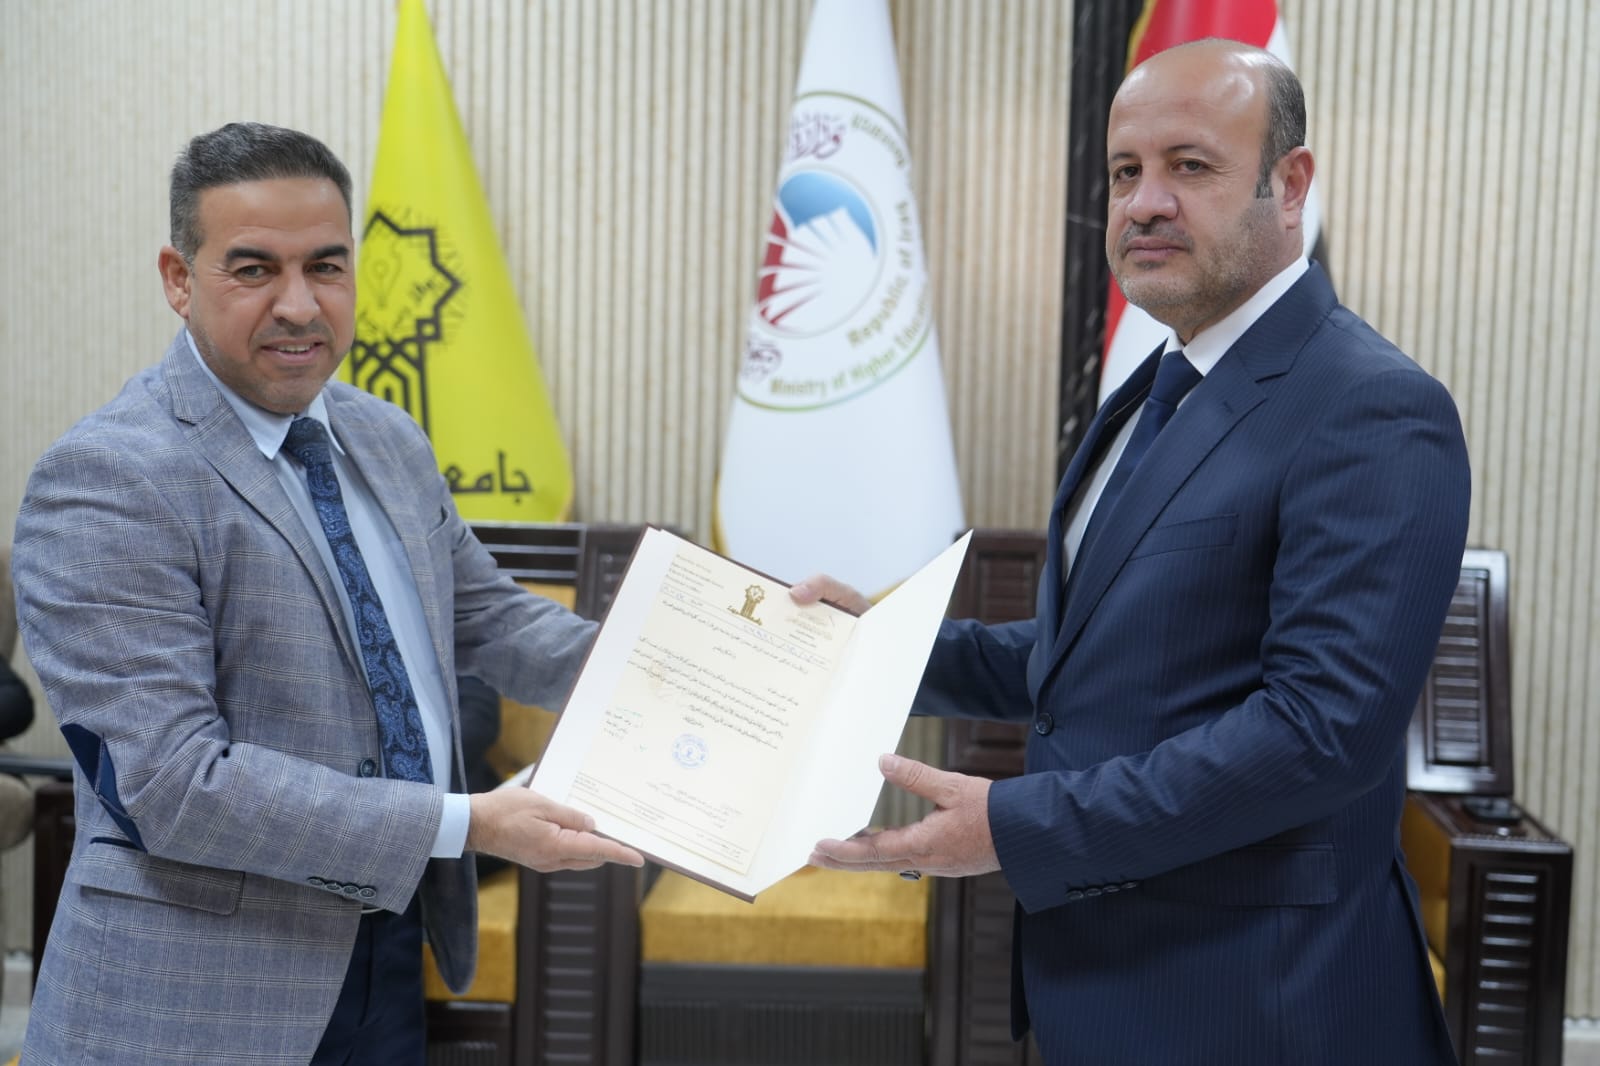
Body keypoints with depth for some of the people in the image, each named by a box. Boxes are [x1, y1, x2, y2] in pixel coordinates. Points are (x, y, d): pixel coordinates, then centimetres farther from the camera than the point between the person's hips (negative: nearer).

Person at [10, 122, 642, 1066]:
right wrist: (468, 824, -24)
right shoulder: (107, 482, -17)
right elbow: (171, 783, -23)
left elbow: (488, 618, 17)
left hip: (400, 958, 7)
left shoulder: (391, 441, 7)